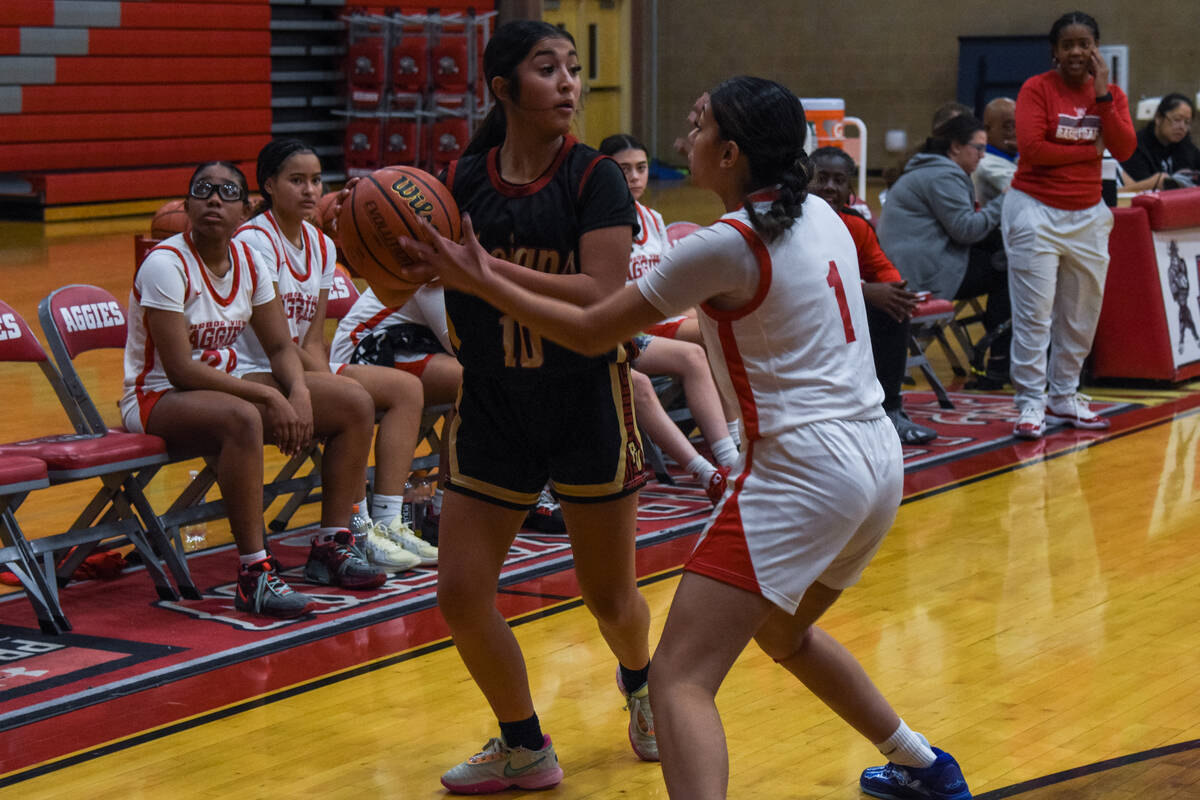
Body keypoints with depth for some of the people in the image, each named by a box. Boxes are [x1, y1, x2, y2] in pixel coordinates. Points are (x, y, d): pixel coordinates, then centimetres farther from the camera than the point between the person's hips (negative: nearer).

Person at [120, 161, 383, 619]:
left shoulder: (247, 261, 2)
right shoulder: (166, 265, -19)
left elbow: (280, 346, 7)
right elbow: (181, 370, -23)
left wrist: (299, 393, -15)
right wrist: (269, 396, -24)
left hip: (228, 380, 8)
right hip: (159, 397, -8)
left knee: (355, 405, -4)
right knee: (243, 418, -41)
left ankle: (331, 547, 2)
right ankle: (254, 576, -35)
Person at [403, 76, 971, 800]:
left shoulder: (727, 244, -13)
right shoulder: (820, 216, 9)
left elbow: (591, 331, -7)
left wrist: (482, 282, 2)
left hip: (804, 472, -9)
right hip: (878, 459, 9)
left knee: (680, 679, -11)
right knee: (784, 632, 34)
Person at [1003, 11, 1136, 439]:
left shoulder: (1111, 94, 7)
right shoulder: (1037, 89, -6)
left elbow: (1125, 149, -7)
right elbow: (1031, 148, -18)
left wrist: (1102, 95, -13)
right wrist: (1088, 150, -10)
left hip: (1087, 215, 5)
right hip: (1036, 211, -5)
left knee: (1081, 314, 11)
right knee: (1035, 313, -7)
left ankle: (1064, 397, 25)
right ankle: (1031, 403, -1)